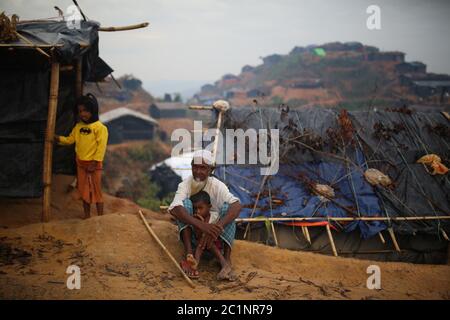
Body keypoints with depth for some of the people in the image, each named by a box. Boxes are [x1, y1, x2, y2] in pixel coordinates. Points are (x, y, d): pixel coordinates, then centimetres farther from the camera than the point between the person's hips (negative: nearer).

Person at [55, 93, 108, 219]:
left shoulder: (100, 128, -14)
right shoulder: (78, 126, 7)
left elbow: (101, 147, -17)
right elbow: (69, 140, 12)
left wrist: (94, 163, -19)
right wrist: (56, 137, -3)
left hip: (94, 164, -6)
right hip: (81, 164, 6)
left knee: (96, 191, 0)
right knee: (84, 191, 13)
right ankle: (86, 216, 24)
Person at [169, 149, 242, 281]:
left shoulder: (217, 185, -12)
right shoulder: (185, 185, -13)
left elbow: (237, 205, -30)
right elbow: (173, 209, -33)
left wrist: (217, 226, -47)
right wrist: (201, 225, -49)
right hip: (191, 231, 0)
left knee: (226, 206, -25)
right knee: (185, 202, -24)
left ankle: (227, 260, -39)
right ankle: (189, 254, -41)